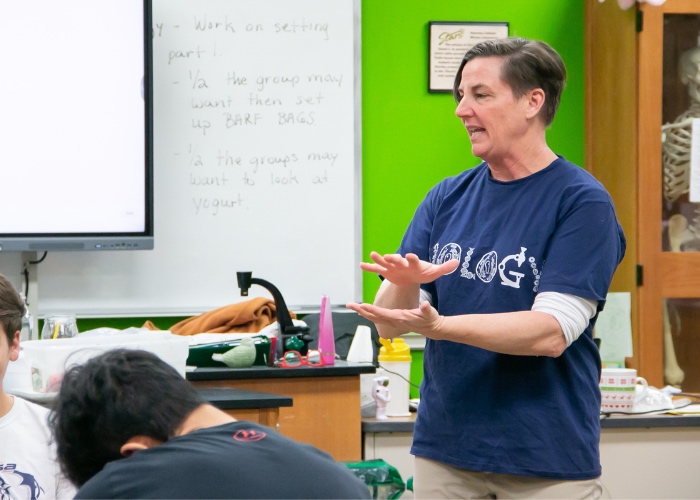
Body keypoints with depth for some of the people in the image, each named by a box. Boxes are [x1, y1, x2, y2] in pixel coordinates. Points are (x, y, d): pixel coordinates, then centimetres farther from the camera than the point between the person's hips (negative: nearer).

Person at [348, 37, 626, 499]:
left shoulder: (583, 201, -8)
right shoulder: (448, 198, 8)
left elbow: (551, 333, -17)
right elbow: (390, 325, 4)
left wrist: (438, 325, -27)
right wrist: (403, 285, -19)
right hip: (444, 454, 5)